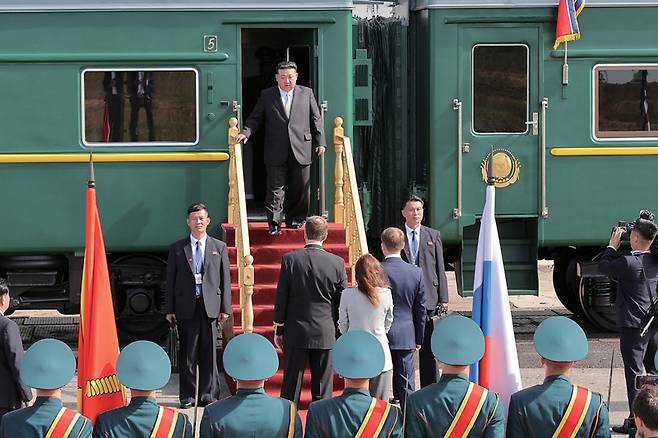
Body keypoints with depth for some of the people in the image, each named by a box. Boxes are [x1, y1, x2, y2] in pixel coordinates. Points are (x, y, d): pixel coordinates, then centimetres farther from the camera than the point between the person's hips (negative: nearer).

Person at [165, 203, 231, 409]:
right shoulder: (177, 249, 8)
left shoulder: (219, 247, 10)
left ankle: (208, 395, 11)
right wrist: (169, 310, 1)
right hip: (186, 307, 0)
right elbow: (170, 281, 7)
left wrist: (225, 308, 1)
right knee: (187, 354, 2)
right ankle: (187, 397, 9)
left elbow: (225, 279, 8)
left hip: (210, 306, 0)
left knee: (209, 353, 2)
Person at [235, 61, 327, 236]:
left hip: (301, 151, 1)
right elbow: (255, 118, 8)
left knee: (300, 187, 6)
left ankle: (295, 219, 20)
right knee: (276, 188, -4)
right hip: (276, 153, -1)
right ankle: (274, 224, -3)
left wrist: (320, 142, 5)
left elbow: (316, 119, 10)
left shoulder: (306, 93, 9)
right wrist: (246, 132, -10)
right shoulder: (266, 96, 7)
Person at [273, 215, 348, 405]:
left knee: (291, 384, 7)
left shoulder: (290, 259, -7)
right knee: (322, 388, 6)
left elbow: (281, 297, -3)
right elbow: (342, 302, 1)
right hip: (326, 335, 1)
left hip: (295, 333, 0)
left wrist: (278, 329, 7)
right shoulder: (338, 263, -4)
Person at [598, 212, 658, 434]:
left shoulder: (628, 262, -20)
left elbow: (604, 266, -6)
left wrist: (613, 244, 6)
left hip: (633, 326, -7)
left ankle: (635, 421, 0)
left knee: (634, 373, -1)